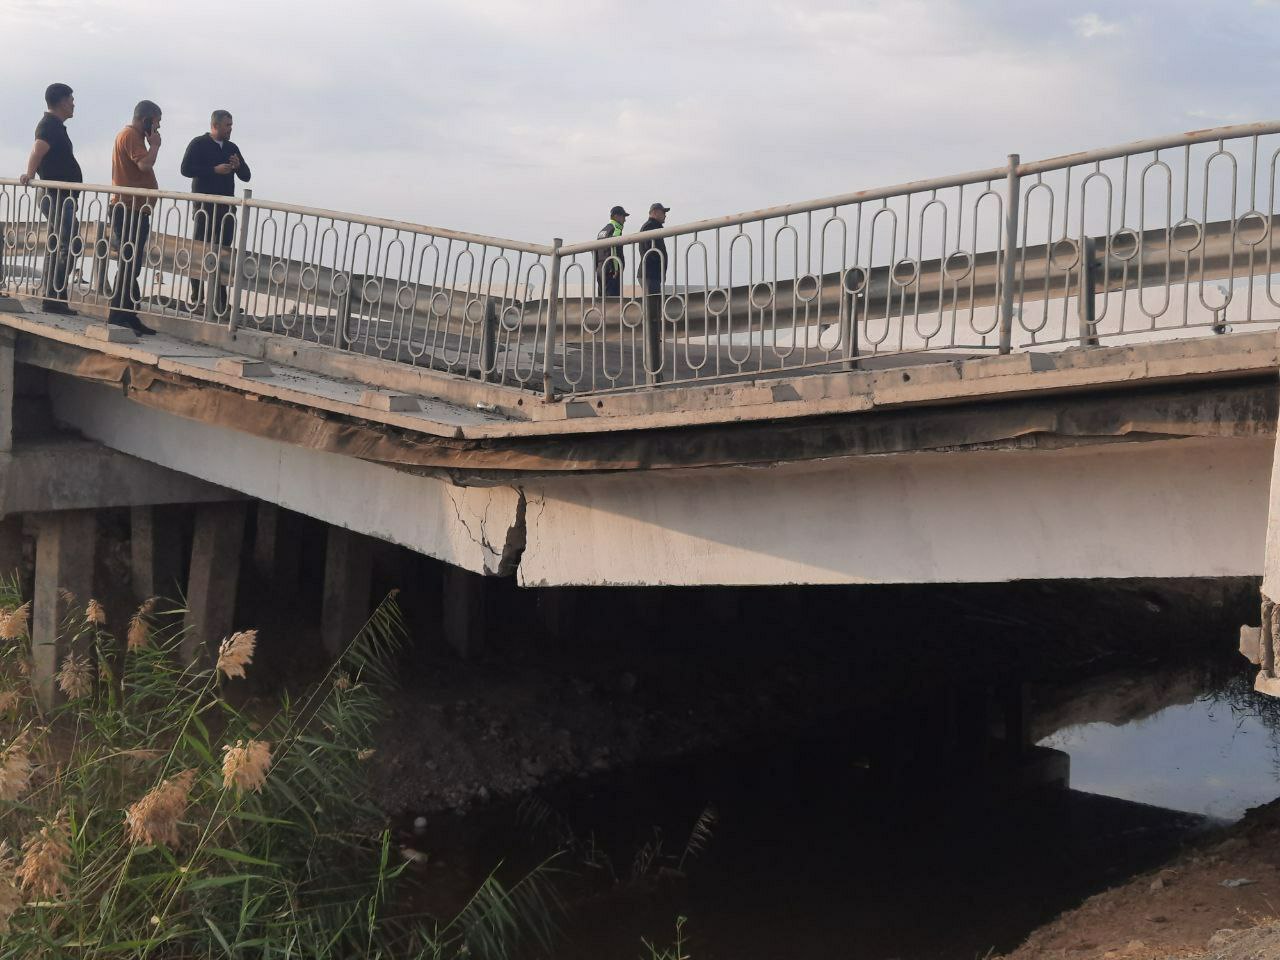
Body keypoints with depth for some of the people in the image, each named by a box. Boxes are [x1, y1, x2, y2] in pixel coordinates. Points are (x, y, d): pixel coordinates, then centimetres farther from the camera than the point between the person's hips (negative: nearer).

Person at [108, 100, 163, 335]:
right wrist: (155, 145, -11)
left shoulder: (130, 135, 21)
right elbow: (145, 164, -24)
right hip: (131, 209, -11)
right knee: (129, 265, -11)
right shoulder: (131, 136, -11)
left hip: (131, 209, 11)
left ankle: (128, 317, 13)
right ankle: (119, 316, -11)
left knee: (131, 266, 11)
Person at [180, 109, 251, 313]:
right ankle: (196, 298, 1)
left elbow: (246, 176, 15)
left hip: (226, 207, 5)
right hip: (204, 206, -5)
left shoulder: (232, 148, 15)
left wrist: (238, 166, -7)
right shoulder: (199, 144, -1)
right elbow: (186, 169, -13)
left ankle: (220, 301, 7)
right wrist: (215, 170, -18)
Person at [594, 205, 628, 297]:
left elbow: (595, 250, 20)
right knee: (612, 298, -13)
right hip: (610, 269, -9)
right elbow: (614, 249, -17)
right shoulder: (616, 229, -6)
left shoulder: (602, 231, 22)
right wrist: (616, 269, -19)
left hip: (600, 268, 9)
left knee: (602, 298, 9)